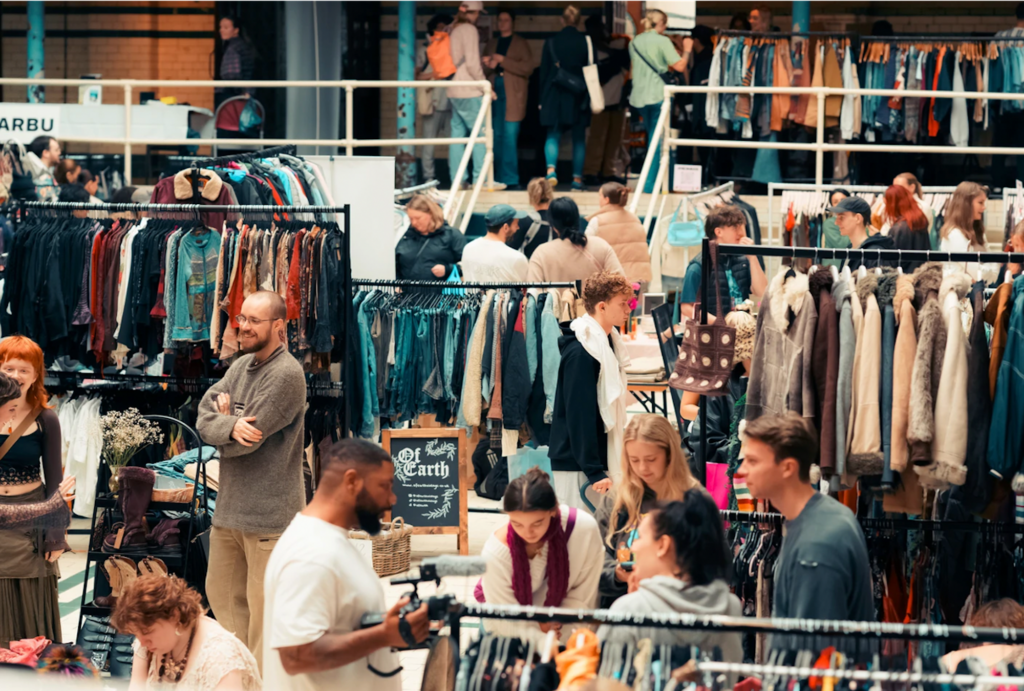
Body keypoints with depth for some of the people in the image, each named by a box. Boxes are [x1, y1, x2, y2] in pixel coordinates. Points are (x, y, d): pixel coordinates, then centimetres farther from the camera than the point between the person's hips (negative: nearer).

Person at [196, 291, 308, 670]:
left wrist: (223, 420, 1)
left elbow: (249, 438, -19)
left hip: (269, 514, -9)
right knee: (223, 597, 18)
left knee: (264, 610, -3)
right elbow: (204, 418, 3)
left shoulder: (286, 375, -15)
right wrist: (230, 426, -18)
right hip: (229, 508, 9)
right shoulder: (240, 366, 12)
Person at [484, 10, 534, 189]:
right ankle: (498, 178, 10)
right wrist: (488, 65, -2)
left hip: (512, 96, -5)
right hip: (495, 93, 5)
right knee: (497, 137, 5)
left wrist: (503, 61, -12)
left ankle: (510, 179, -9)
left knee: (510, 137, -11)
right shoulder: (492, 44, 18)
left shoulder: (520, 43, 4)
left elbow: (528, 68, -7)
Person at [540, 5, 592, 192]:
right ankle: (577, 178, 6)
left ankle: (551, 169, -20)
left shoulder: (551, 42, -2)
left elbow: (544, 72, 2)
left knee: (553, 135, 4)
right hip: (579, 99, 0)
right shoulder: (586, 42, -4)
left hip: (555, 97, 0)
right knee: (579, 139, 8)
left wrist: (542, 99, 9)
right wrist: (589, 97, 9)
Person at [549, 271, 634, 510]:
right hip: (577, 464, -9)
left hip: (601, 459, 9)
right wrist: (595, 472, -21)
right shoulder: (579, 353, -17)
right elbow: (579, 417, -19)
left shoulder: (609, 343, 12)